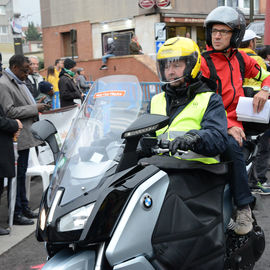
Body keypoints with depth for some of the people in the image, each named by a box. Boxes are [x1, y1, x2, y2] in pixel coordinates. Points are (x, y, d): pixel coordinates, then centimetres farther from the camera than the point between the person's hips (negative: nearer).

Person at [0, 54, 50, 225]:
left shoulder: (19, 82, 15)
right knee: (16, 175, -3)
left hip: (25, 136, 10)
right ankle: (16, 214, 6)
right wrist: (35, 109, -18)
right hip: (16, 139, -10)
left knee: (22, 173, 17)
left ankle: (24, 208, 27)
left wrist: (36, 105, 9)